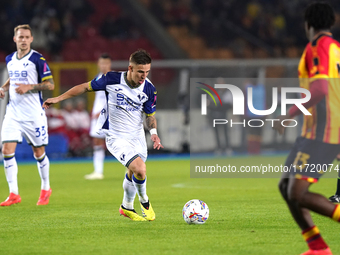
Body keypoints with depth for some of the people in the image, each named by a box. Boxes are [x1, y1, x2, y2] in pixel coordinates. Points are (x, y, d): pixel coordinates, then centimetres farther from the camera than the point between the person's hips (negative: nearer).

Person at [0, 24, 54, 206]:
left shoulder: (38, 59, -8)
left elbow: (50, 84, -9)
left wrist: (29, 87, -20)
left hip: (33, 114, -4)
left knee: (38, 152, 5)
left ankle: (45, 189, 27)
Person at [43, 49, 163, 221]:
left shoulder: (149, 89, -8)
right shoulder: (112, 79, -18)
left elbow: (150, 115, 6)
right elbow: (86, 87, -4)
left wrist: (153, 132, -13)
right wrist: (58, 98, -2)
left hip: (137, 136, 5)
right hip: (116, 137, -5)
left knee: (133, 173, 17)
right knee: (139, 169, -22)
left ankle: (127, 207, 44)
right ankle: (144, 201, 6)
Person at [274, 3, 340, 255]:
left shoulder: (317, 47, -10)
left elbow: (319, 90, -23)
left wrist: (289, 114, -15)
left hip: (320, 134, -9)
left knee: (297, 194, -16)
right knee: (286, 187, 11)